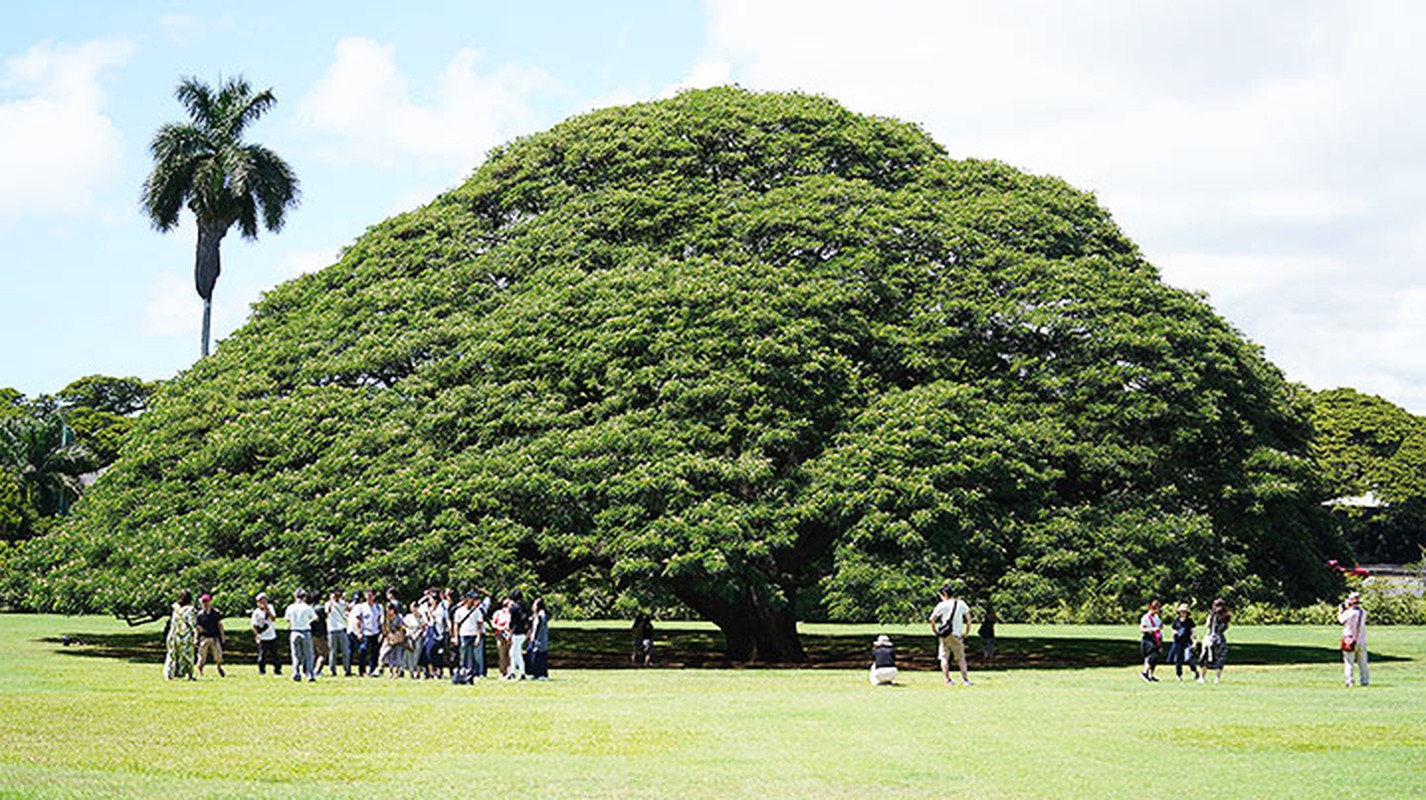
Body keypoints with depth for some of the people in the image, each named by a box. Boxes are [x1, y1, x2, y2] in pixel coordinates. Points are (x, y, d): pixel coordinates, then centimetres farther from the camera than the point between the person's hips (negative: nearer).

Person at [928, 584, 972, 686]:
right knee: (961, 658, 9)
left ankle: (947, 679, -4)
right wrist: (966, 633, 16)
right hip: (957, 635, 2)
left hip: (944, 635, -2)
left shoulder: (942, 605, -5)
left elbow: (932, 620, -5)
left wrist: (935, 632, 9)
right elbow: (968, 618, 9)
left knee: (944, 657, 5)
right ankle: (965, 679, -2)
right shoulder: (961, 603, 5)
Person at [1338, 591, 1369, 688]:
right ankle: (1365, 681, 15)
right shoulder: (1363, 612, 2)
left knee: (1348, 663, 0)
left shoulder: (1348, 612, -13)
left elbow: (1340, 621, 2)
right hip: (1362, 641, 5)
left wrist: (1340, 610, 15)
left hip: (1350, 640, -5)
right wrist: (1347, 609, 18)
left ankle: (1349, 682, -4)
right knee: (1362, 663, 13)